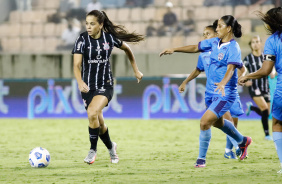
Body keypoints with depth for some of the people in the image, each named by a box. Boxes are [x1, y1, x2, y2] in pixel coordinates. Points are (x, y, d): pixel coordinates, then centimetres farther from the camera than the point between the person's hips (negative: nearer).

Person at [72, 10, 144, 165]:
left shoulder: (110, 38, -7)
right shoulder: (82, 40, -11)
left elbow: (126, 49, 13)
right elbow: (76, 65, -18)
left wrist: (136, 70, 18)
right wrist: (80, 82, -37)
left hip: (106, 85, -2)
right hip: (88, 86, 2)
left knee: (92, 114, -26)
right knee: (99, 123, 10)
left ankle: (93, 149, -8)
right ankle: (111, 147, 39)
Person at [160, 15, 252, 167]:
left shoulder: (233, 48, -18)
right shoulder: (215, 42, 6)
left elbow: (230, 68, -32)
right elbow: (195, 48, 17)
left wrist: (223, 83, -49)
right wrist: (174, 50, 11)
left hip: (225, 93, -9)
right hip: (213, 91, 9)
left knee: (205, 122, -16)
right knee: (217, 122, 27)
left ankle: (201, 159, -2)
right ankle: (243, 141, 52)